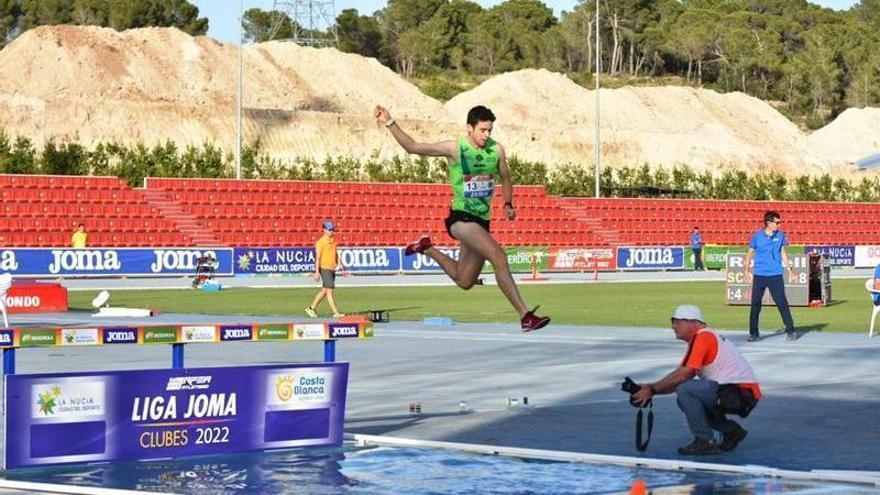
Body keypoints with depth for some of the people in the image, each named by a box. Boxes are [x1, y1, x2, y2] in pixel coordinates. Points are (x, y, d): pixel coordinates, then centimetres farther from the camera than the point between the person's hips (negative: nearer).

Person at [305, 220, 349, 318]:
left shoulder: (333, 241, 13)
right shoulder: (321, 242, -10)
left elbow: (337, 256, 19)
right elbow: (317, 258, -13)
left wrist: (342, 269, 16)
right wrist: (317, 272, -18)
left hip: (332, 269, 8)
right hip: (325, 269, -8)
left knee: (324, 290, 13)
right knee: (329, 290, -8)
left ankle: (311, 308, 24)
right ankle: (336, 313, -10)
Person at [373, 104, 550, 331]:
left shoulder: (497, 150, 3)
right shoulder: (454, 149, -9)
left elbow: (505, 179, 20)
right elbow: (412, 147, -6)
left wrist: (508, 204, 4)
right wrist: (389, 123, -15)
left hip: (482, 222, 6)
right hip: (461, 217, -6)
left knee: (464, 281, 15)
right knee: (499, 257, -26)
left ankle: (427, 248, 38)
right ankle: (525, 315, -28)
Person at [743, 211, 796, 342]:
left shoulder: (780, 235, 4)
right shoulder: (757, 236, -2)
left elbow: (783, 253, 13)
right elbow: (750, 254, 6)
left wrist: (789, 269, 10)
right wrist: (747, 271, 1)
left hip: (776, 275, 1)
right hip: (759, 275, -1)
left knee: (782, 303, -4)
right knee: (755, 304, 2)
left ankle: (790, 331, 3)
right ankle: (753, 333, 12)